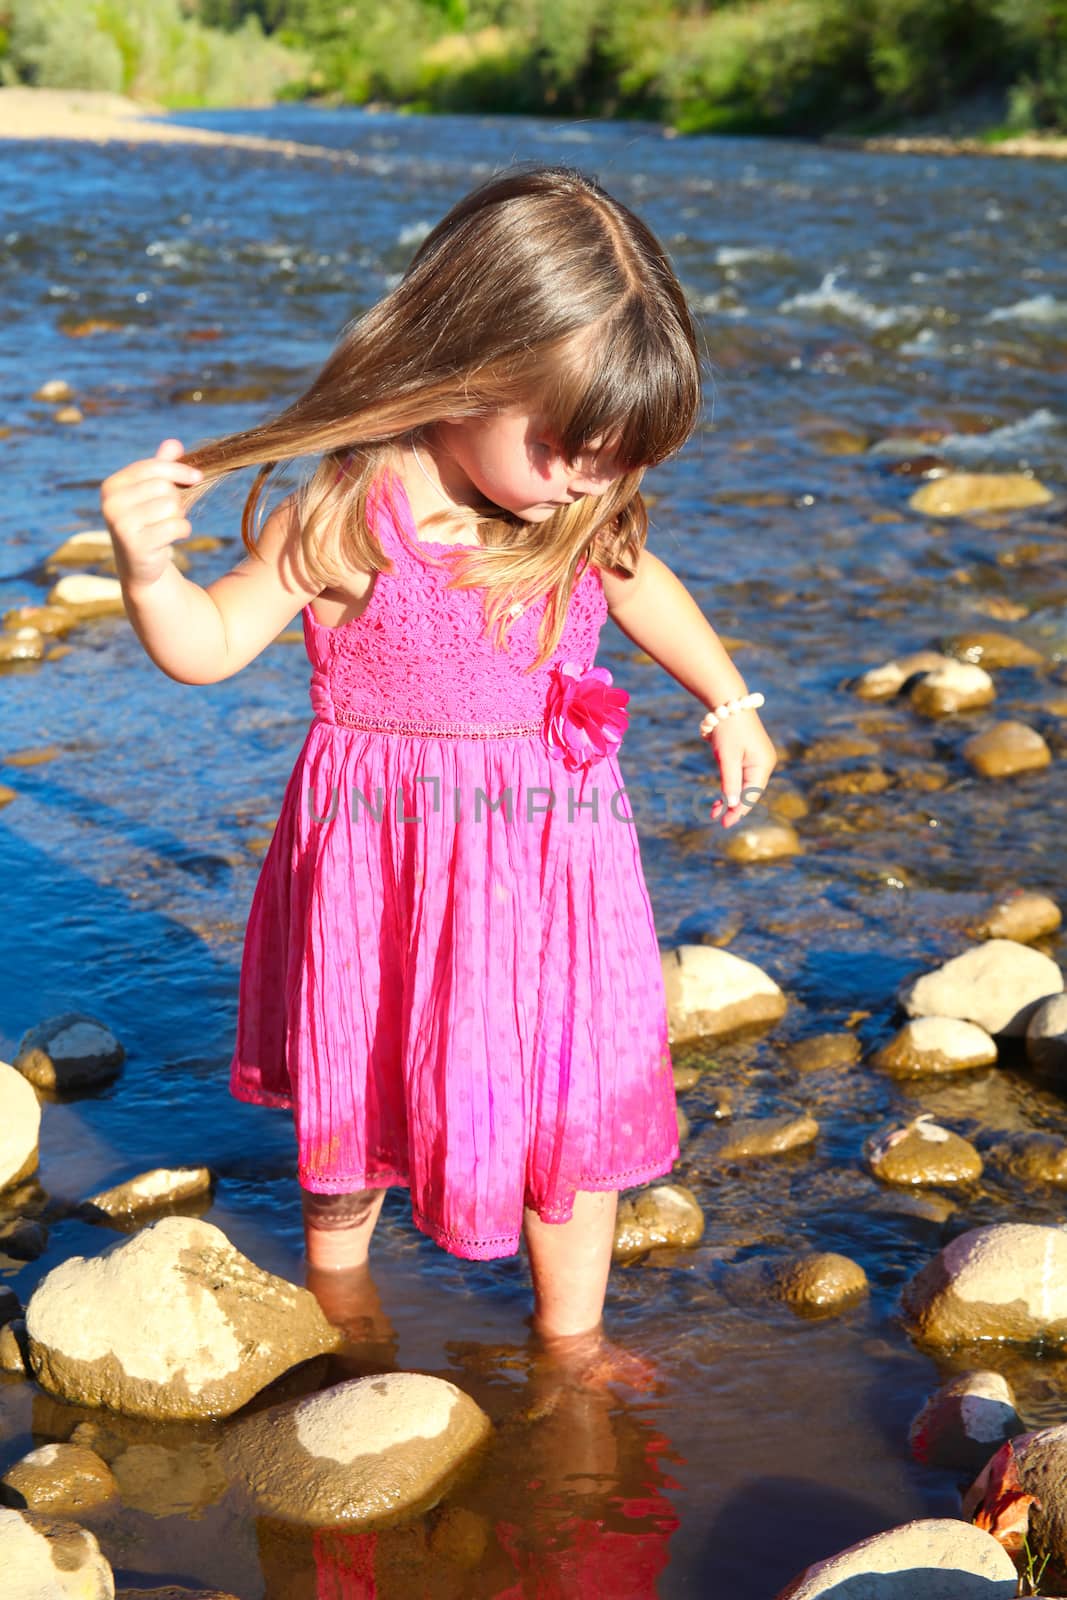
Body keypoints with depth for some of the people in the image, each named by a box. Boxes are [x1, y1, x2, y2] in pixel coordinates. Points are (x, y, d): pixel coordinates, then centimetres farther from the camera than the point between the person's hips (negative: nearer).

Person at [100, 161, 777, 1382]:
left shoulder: (579, 518, -4)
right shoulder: (348, 519, -19)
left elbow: (642, 583, 18)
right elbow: (210, 644, -13)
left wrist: (728, 702, 26)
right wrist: (147, 567, -33)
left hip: (556, 849, 4)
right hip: (386, 855, -3)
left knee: (580, 1096, 9)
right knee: (364, 1088, 16)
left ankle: (570, 1343, 30)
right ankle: (337, 1280, 46)